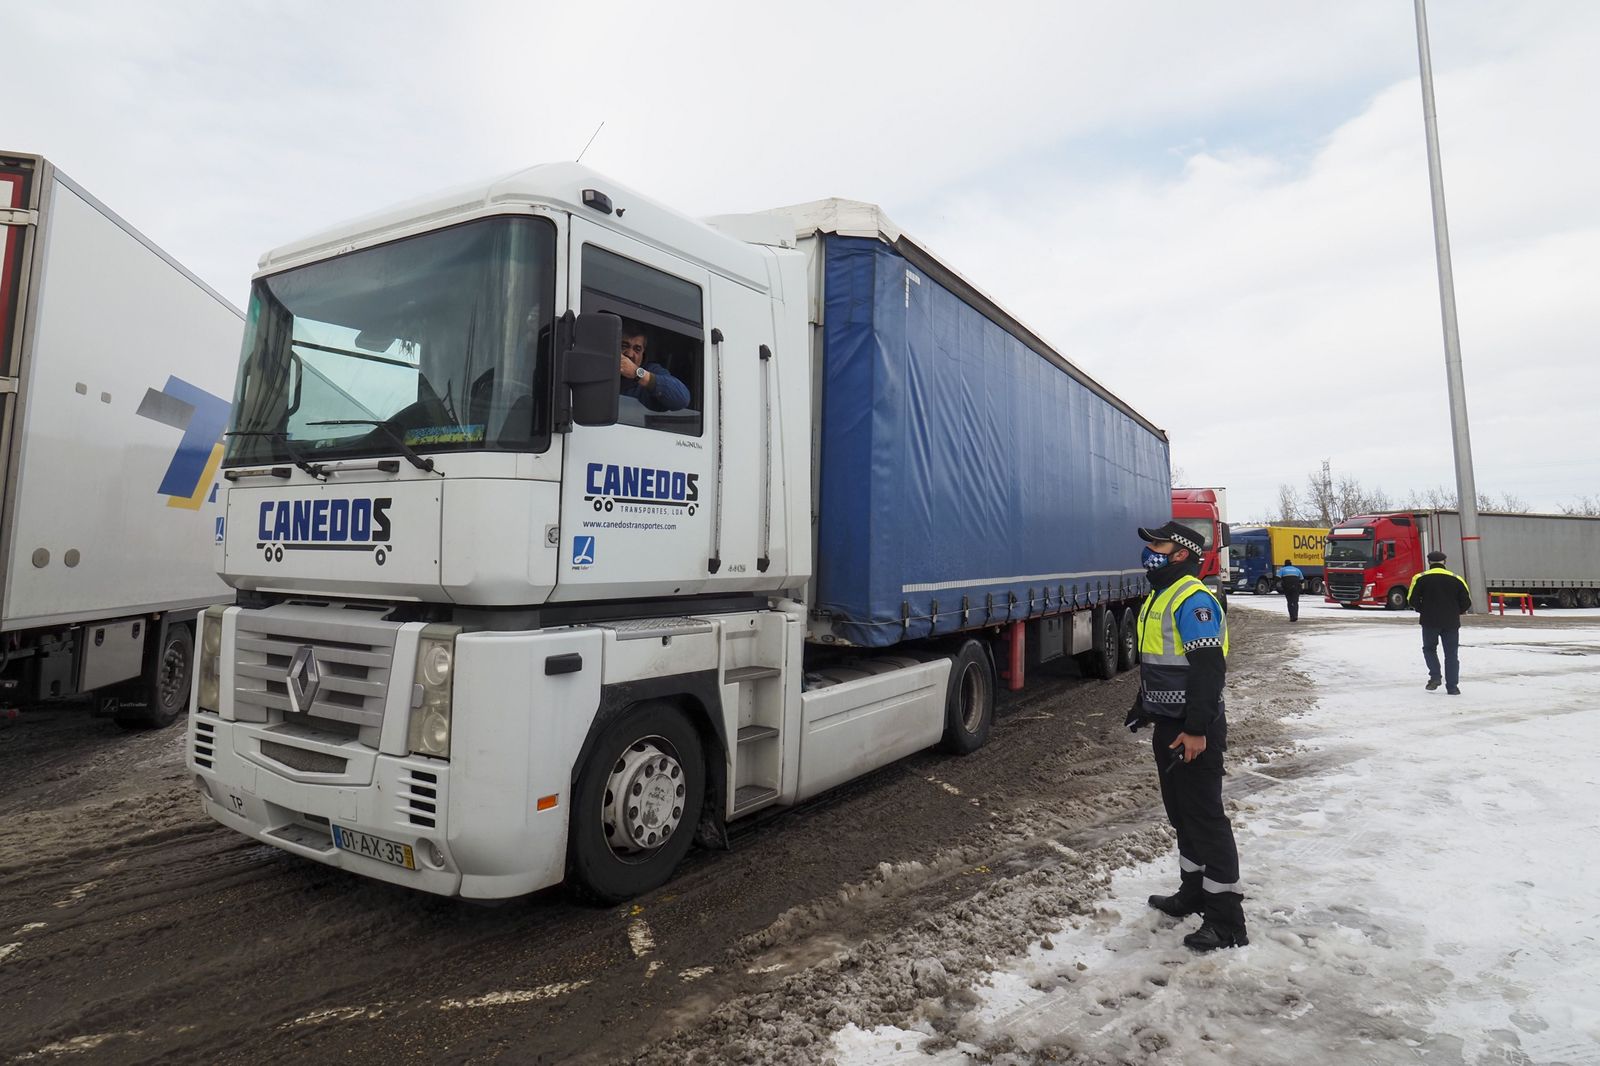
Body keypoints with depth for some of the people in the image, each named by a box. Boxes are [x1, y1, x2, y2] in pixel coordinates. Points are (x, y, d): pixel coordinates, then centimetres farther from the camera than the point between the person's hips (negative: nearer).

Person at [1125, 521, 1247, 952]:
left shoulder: (1193, 600, -19)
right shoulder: (1159, 597, 14)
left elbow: (1210, 668, -24)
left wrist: (1197, 729, -25)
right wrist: (1142, 707, 27)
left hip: (1193, 731, -10)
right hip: (1168, 726, 10)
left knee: (1205, 817, -4)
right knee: (1181, 813, 20)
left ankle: (1226, 922, 6)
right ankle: (1193, 893, 35)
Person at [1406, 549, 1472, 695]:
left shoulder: (1420, 578, -4)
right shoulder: (1457, 579, 1)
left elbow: (1412, 600, -6)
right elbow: (1466, 602, 3)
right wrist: (1455, 613, 19)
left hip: (1429, 621, -1)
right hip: (1451, 623, 1)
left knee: (1429, 649, 18)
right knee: (1451, 654, 8)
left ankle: (1435, 677, 0)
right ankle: (1452, 687, 9)